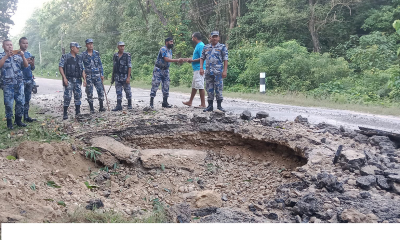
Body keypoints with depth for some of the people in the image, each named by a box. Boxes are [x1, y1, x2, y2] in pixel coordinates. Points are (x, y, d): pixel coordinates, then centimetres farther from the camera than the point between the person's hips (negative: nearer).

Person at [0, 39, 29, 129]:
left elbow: (26, 65, 5)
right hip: (8, 84, -3)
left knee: (21, 102, 4)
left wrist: (23, 56, -11)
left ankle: (18, 120, 17)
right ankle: (9, 122, 8)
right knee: (9, 103, -2)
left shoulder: (17, 55, 11)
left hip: (19, 83, 3)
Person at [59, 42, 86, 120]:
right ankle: (65, 114, 1)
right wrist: (64, 78, -16)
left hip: (78, 80, 5)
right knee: (67, 97, -6)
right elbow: (60, 67, -6)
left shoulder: (79, 58, 14)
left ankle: (78, 112, 14)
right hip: (68, 80, -5)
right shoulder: (65, 57, -1)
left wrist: (84, 79, 7)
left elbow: (82, 69, 16)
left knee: (78, 96, 5)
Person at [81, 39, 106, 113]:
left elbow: (100, 64, 12)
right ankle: (91, 108, 10)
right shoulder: (83, 55, -1)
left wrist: (102, 74, 8)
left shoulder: (96, 53, 8)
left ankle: (101, 107, 9)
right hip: (88, 76, -2)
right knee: (89, 93, 2)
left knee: (101, 90, -2)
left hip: (97, 75, 2)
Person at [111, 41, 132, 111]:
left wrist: (128, 77, -15)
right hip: (117, 77, 4)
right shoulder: (115, 56, 8)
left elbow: (129, 67, -8)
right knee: (118, 92, 4)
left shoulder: (127, 55, -5)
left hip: (125, 76, -4)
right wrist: (112, 77, 12)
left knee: (128, 91, 5)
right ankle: (119, 106, 6)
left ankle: (129, 105, 18)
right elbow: (114, 67, 13)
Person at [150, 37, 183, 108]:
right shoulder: (163, 49, -16)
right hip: (158, 70, -8)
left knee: (166, 86, 6)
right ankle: (151, 103, -3)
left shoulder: (170, 50, 12)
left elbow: (169, 60, 10)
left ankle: (165, 102, 13)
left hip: (166, 70, 8)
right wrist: (177, 60, -30)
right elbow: (166, 59, -27)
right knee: (155, 85, -6)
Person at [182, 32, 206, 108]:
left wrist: (192, 60, -13)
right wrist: (190, 59, 16)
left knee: (200, 86, -8)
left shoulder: (200, 46, -14)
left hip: (199, 69, -11)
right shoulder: (198, 45, 17)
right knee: (194, 86, 17)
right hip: (196, 69, 11)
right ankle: (190, 102, 28)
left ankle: (203, 104, -4)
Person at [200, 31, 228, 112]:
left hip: (218, 72, -4)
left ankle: (219, 105, 5)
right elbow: (202, 58, 17)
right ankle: (210, 106, 13)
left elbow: (225, 60, -2)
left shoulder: (222, 47, 2)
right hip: (208, 71, 4)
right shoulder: (206, 47, 14)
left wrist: (225, 70, -10)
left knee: (219, 89, -3)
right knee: (209, 89, 7)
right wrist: (201, 68, 4)